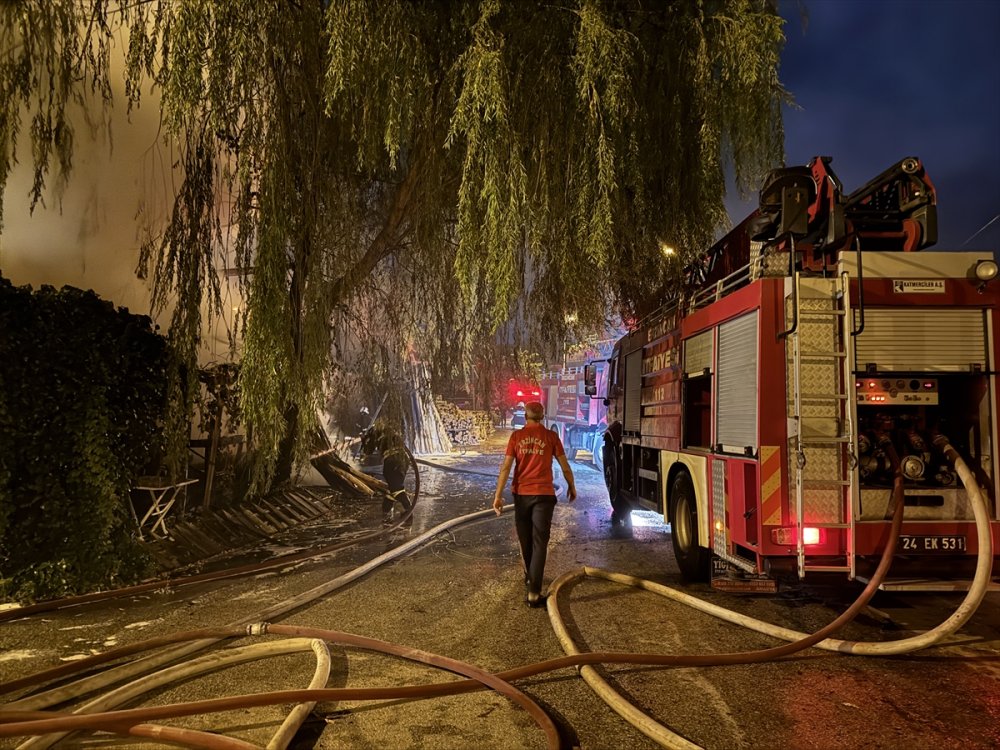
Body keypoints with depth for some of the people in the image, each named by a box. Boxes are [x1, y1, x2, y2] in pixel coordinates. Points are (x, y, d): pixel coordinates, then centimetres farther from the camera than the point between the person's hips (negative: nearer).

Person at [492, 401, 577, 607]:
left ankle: (529, 578, 39)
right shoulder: (551, 436, -3)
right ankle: (534, 593, -4)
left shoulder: (516, 436, 0)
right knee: (539, 543, 0)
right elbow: (565, 466, 1)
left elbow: (506, 467, -5)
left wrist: (498, 495, -2)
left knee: (525, 539, 20)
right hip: (543, 494, -2)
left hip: (521, 493, 2)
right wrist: (572, 487, 18)